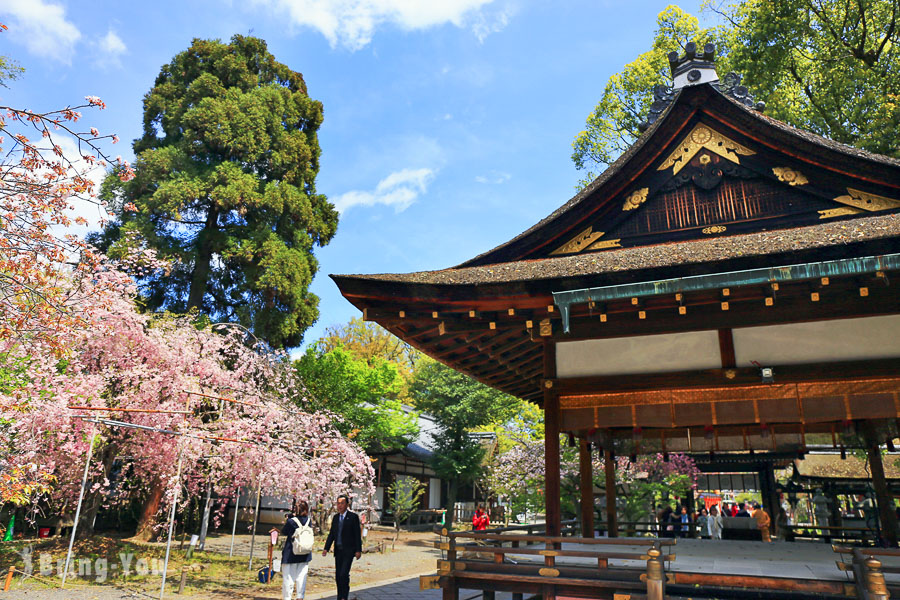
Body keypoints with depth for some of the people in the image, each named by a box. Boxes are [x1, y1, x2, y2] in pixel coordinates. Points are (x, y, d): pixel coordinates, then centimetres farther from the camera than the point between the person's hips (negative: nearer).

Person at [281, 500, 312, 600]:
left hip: (291, 554, -4)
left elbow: (283, 532, 1)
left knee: (288, 576, 7)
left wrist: (291, 515, 0)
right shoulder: (308, 520, -3)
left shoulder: (291, 521, -14)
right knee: (301, 577, 11)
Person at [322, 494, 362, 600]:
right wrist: (326, 548, 4)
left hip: (349, 550, -6)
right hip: (338, 550, 6)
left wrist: (358, 550, -11)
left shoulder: (353, 517, -5)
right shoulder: (335, 517, 12)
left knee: (344, 574, -13)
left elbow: (358, 535, -7)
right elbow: (331, 534, 13)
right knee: (338, 576, 9)